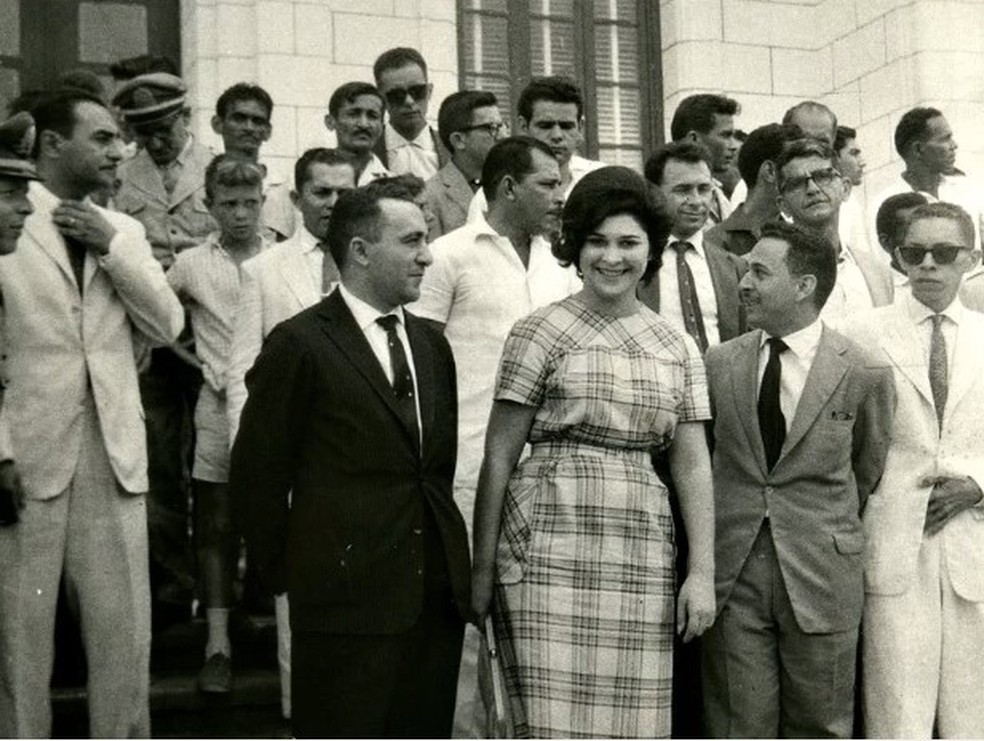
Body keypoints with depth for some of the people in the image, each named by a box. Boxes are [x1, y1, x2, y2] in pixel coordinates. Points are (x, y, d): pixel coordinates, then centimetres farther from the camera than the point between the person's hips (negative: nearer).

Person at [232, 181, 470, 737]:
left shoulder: (432, 344, 13)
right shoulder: (301, 345, -7)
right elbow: (259, 472, -4)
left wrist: (451, 563, 12)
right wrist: (285, 572, 0)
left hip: (437, 593, 6)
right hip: (346, 595, -6)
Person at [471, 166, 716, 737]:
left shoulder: (678, 348, 12)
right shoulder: (541, 333, 1)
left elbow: (693, 465, 10)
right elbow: (500, 455, 0)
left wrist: (703, 573, 2)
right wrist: (483, 567, -3)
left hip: (643, 556, 4)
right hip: (552, 548, -3)